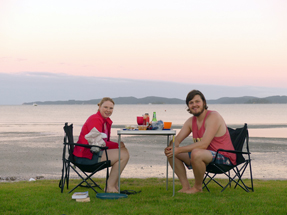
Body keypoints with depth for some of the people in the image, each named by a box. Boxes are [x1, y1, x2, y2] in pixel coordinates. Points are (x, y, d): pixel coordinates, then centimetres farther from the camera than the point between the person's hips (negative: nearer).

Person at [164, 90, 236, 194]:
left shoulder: (213, 117, -18)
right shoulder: (191, 121, 8)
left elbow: (203, 144, -27)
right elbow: (177, 139, 5)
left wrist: (179, 150, -28)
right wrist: (171, 147, -20)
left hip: (223, 158, -8)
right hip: (205, 156, 8)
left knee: (196, 153, -38)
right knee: (172, 153, 1)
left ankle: (198, 187, -14)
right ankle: (185, 186, 1)